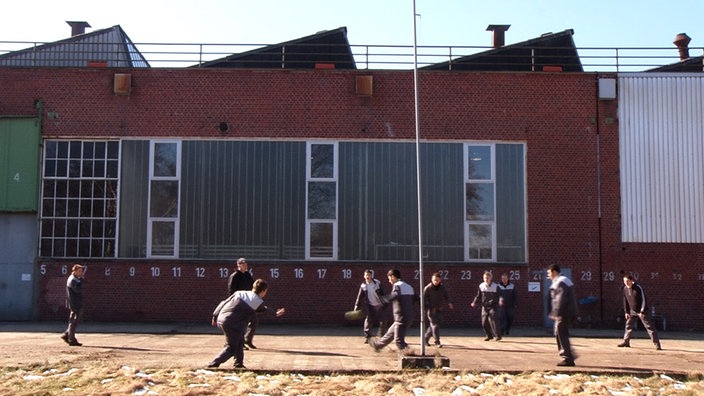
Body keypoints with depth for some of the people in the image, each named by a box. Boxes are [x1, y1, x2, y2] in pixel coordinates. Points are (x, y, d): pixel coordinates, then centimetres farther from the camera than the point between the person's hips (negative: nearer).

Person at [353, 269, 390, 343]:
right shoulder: (363, 286, -7)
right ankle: (367, 337, -3)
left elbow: (382, 294, -1)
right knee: (368, 320, -10)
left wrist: (385, 303, 0)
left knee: (383, 321, 3)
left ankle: (382, 337, 23)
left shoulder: (377, 283, -9)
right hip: (370, 306, 0)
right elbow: (360, 297, -6)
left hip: (380, 305, 0)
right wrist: (356, 307, -12)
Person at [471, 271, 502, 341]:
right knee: (484, 322, 3)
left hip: (493, 306, -4)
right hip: (485, 306, 4)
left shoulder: (495, 286, -5)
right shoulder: (481, 286, 3)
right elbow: (478, 296, 11)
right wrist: (474, 302, -4)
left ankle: (498, 335, -13)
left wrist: (500, 301, -24)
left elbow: (499, 295, -2)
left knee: (491, 319, -21)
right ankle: (489, 335, 24)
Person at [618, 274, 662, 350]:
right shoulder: (625, 289, -2)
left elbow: (644, 300, -18)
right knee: (628, 325, 9)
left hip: (642, 311, -6)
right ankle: (626, 342, 20)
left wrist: (642, 312, -20)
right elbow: (625, 301, 10)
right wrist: (626, 312, 8)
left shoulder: (638, 288, -21)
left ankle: (657, 344, -7)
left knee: (649, 326, -8)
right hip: (632, 311, 6)